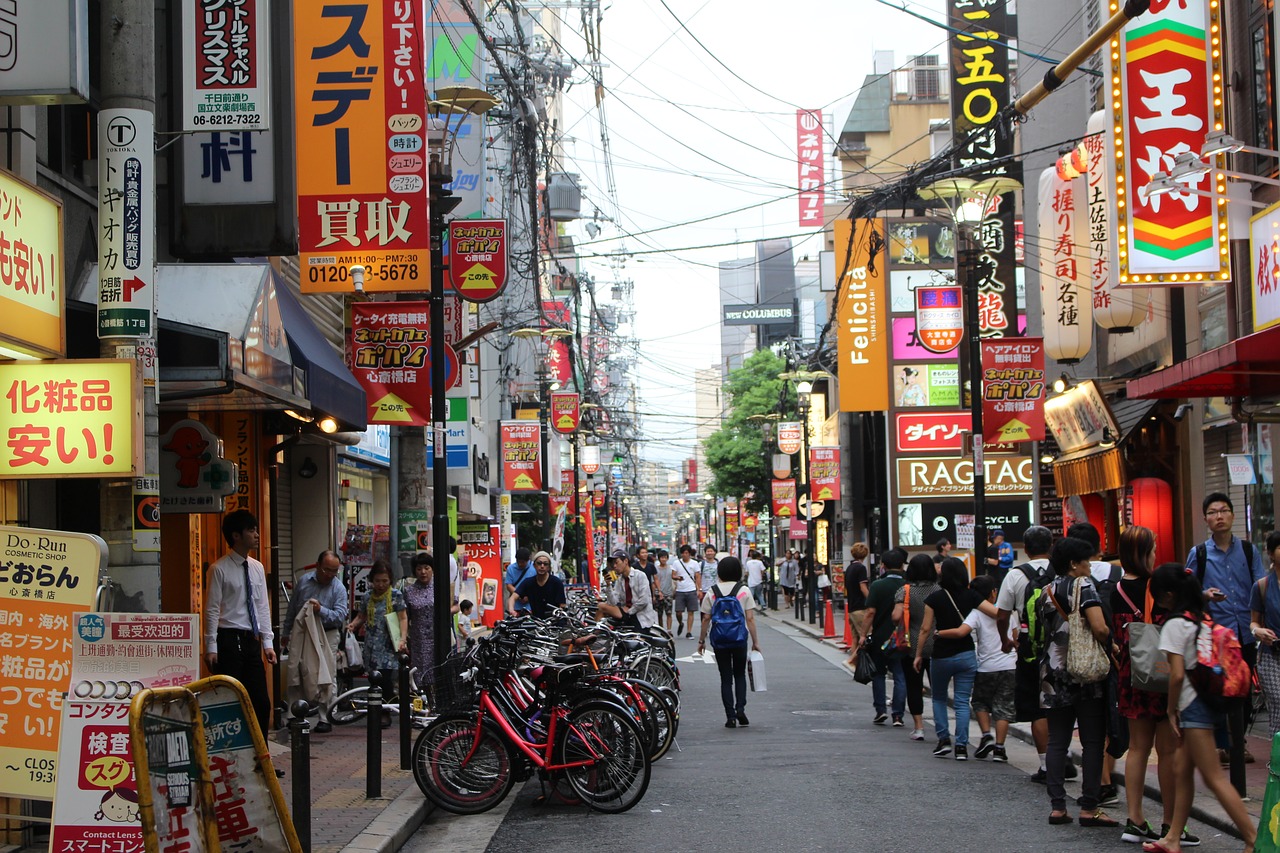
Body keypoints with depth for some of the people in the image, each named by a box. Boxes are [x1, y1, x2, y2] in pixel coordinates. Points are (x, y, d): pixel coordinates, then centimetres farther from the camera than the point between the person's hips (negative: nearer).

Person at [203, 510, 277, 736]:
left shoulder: (257, 568, 12)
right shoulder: (220, 569, -7)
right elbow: (212, 610, -8)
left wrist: (268, 642, 9)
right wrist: (211, 648, -13)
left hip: (252, 641, 6)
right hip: (229, 640, -6)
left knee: (261, 702, 5)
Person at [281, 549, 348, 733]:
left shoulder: (339, 588, -6)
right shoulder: (303, 581, 3)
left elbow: (340, 616, -14)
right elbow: (291, 609, 14)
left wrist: (321, 610, -30)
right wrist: (287, 633, 17)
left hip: (327, 636, -3)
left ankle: (325, 719, 0)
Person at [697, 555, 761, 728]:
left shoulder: (712, 593, -1)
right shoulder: (744, 591, -3)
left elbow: (706, 619, -1)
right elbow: (750, 618, -5)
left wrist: (702, 640, 10)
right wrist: (755, 641, 1)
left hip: (719, 640, 0)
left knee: (726, 678, 7)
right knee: (740, 674, 16)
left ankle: (730, 716, 3)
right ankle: (740, 708, -3)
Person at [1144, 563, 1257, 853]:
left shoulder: (1175, 625, -14)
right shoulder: (1203, 620, 11)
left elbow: (1177, 674, -19)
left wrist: (1171, 710, -6)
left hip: (1193, 706, -9)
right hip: (1209, 699, 9)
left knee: (1214, 778, -7)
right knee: (1183, 772, 14)